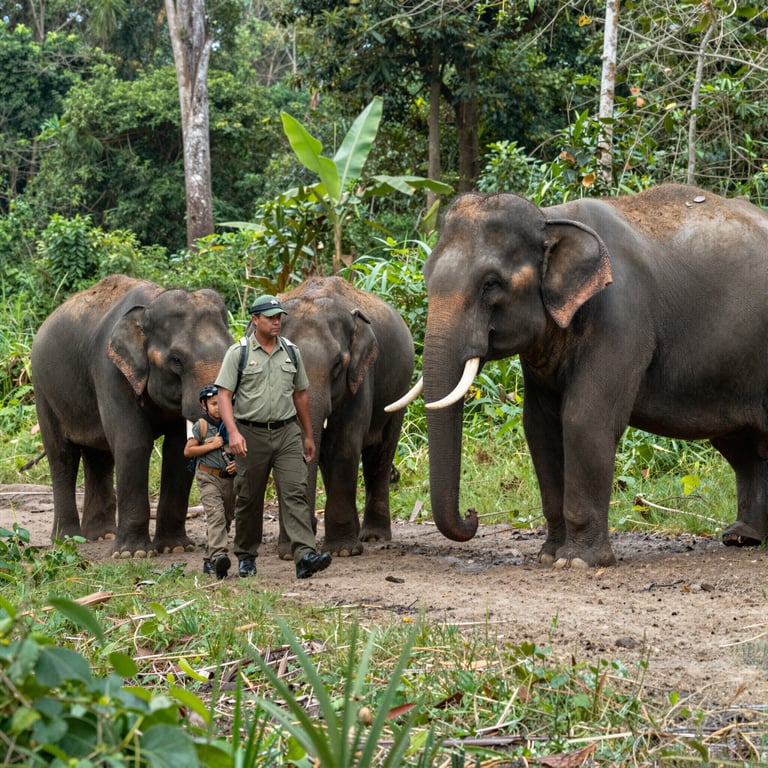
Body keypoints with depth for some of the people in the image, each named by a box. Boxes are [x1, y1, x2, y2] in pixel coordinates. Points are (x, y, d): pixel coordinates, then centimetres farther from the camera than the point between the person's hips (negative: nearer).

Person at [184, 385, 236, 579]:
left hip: (229, 478, 6)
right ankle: (219, 555, -39)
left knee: (226, 518, 7)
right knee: (216, 514, -22)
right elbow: (188, 451, -6)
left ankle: (209, 561, 17)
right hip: (208, 477, -6)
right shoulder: (200, 426, -2)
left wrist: (237, 463, -1)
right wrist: (212, 445, -12)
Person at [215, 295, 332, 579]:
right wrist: (233, 432, -21)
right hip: (251, 433, -2)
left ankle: (305, 556, -22)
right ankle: (246, 557, 22)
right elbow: (224, 394, -8)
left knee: (295, 492, -11)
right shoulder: (238, 352, -2)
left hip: (287, 432, 2)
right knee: (249, 499, 7)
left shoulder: (291, 352, 10)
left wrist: (308, 435, 20)